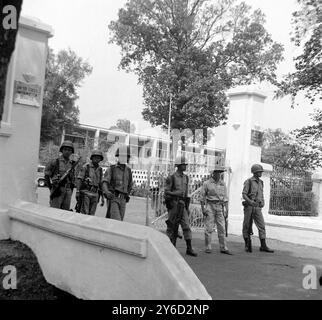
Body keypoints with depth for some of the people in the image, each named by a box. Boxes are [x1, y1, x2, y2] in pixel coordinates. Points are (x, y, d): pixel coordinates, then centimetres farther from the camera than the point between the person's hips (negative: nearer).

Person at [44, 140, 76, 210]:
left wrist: (71, 189, 13)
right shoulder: (55, 162, -2)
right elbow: (47, 175, 3)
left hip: (68, 191, 5)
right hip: (57, 190, -4)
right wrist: (51, 188, 0)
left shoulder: (72, 164, 12)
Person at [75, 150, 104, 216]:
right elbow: (79, 179, -6)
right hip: (85, 193, -4)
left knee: (91, 214, 5)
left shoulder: (100, 170, 11)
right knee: (84, 213, -9)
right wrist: (77, 192, -15)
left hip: (95, 194, 5)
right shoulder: (85, 167, -3)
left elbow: (100, 183, 15)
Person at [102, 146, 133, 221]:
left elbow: (130, 184, 26)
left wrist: (127, 195, 32)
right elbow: (105, 183, -12)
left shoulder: (128, 170, 11)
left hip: (122, 200, 5)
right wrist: (107, 192, -32)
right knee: (116, 220, -17)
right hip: (112, 198, -5)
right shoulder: (111, 169, -2)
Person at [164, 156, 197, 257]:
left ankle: (189, 249, -2)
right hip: (173, 204, -5)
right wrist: (176, 194, -24)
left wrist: (187, 206, 18)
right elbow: (166, 192, -8)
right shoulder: (171, 178, -7)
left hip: (182, 205, 5)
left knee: (186, 226, -3)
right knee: (172, 226, 1)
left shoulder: (186, 178, 12)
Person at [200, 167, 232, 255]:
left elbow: (225, 197, 10)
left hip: (220, 207, 3)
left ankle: (223, 248, 7)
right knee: (209, 228, -3)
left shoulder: (222, 184, 9)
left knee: (222, 228, 2)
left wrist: (227, 210, 3)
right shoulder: (206, 183, -1)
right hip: (210, 206, -3)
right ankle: (208, 248, 6)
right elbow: (202, 197, 0)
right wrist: (203, 209, -6)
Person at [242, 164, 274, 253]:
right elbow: (244, 195, -11)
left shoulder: (260, 182, 14)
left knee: (262, 226, -4)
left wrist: (262, 202, 5)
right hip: (249, 206, -5)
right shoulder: (248, 181, -5)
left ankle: (263, 246, -2)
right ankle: (247, 245, 13)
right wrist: (250, 201, -28)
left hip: (257, 208, 5)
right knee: (247, 227, 3)